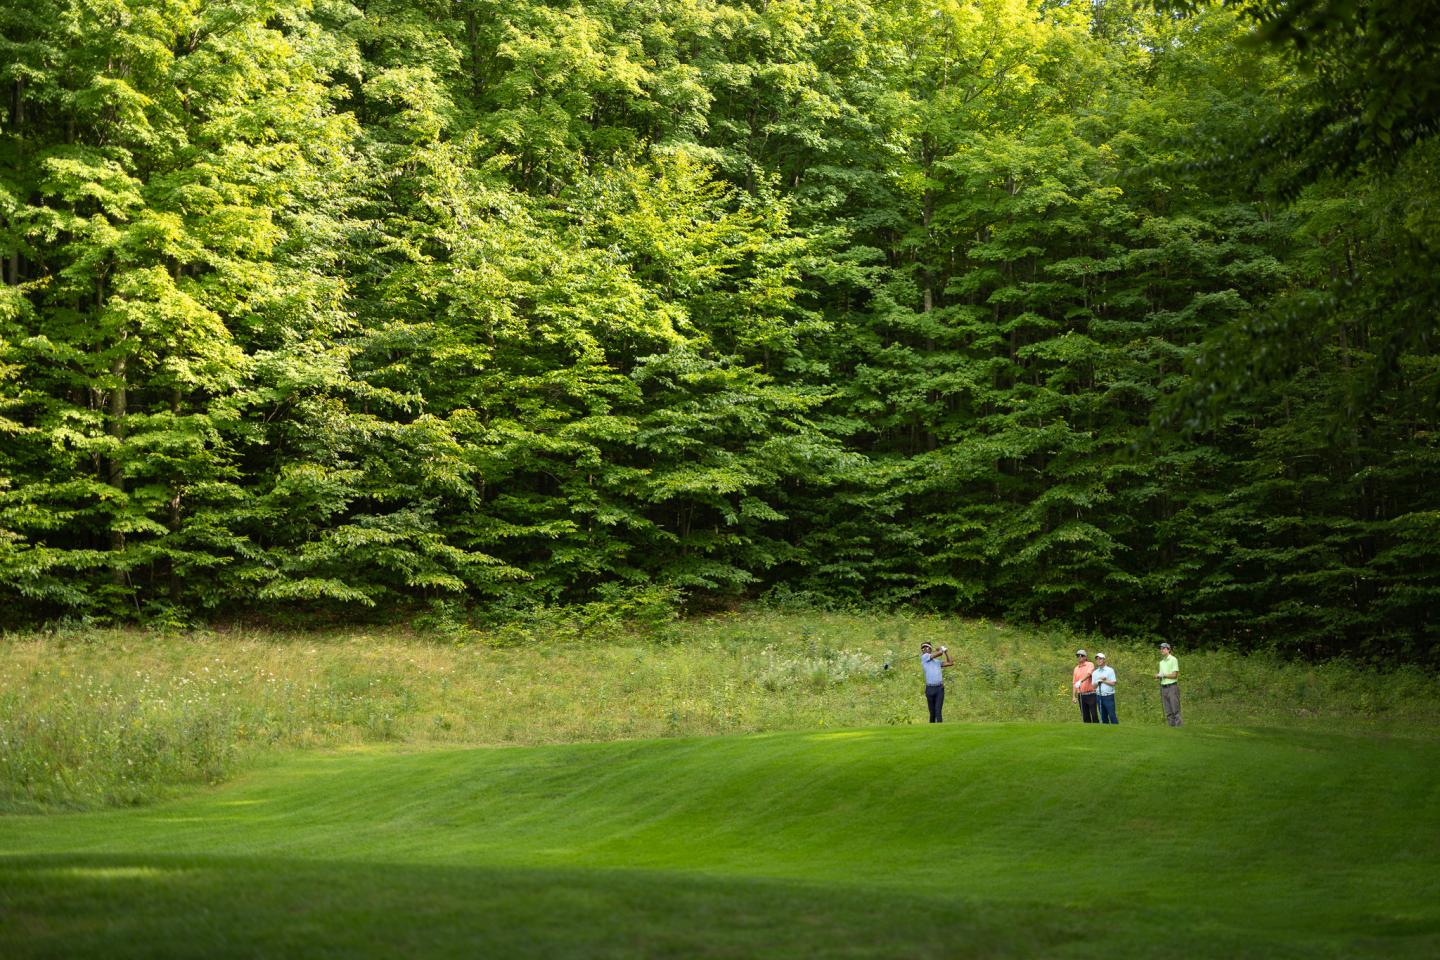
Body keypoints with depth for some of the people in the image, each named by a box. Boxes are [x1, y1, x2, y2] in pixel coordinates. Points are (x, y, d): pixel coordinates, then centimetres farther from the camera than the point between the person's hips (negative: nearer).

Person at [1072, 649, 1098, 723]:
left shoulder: (1090, 665, -3)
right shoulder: (1076, 668, 14)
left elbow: (1088, 674, -24)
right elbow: (1074, 683, 16)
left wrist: (1080, 681, -40)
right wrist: (1073, 696, 9)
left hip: (1091, 694, -5)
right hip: (1081, 695, 5)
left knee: (1094, 715, -5)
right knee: (1085, 716, 6)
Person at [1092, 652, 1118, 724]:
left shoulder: (1110, 670, 1)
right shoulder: (1095, 673, 14)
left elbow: (1113, 683, -7)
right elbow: (1094, 686, 10)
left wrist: (1103, 680, -8)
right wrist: (1098, 682, -8)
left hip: (1108, 696, -4)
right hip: (1099, 696, 4)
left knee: (1112, 716, -8)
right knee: (1103, 717, 5)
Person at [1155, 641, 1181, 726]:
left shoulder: (1173, 660, -5)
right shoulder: (1161, 662, 17)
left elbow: (1174, 675, -12)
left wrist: (1163, 675, -12)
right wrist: (1157, 676, -1)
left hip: (1172, 687, -7)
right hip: (1163, 687, 7)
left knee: (1175, 710, -8)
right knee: (1168, 712, 6)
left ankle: (1178, 726, -9)